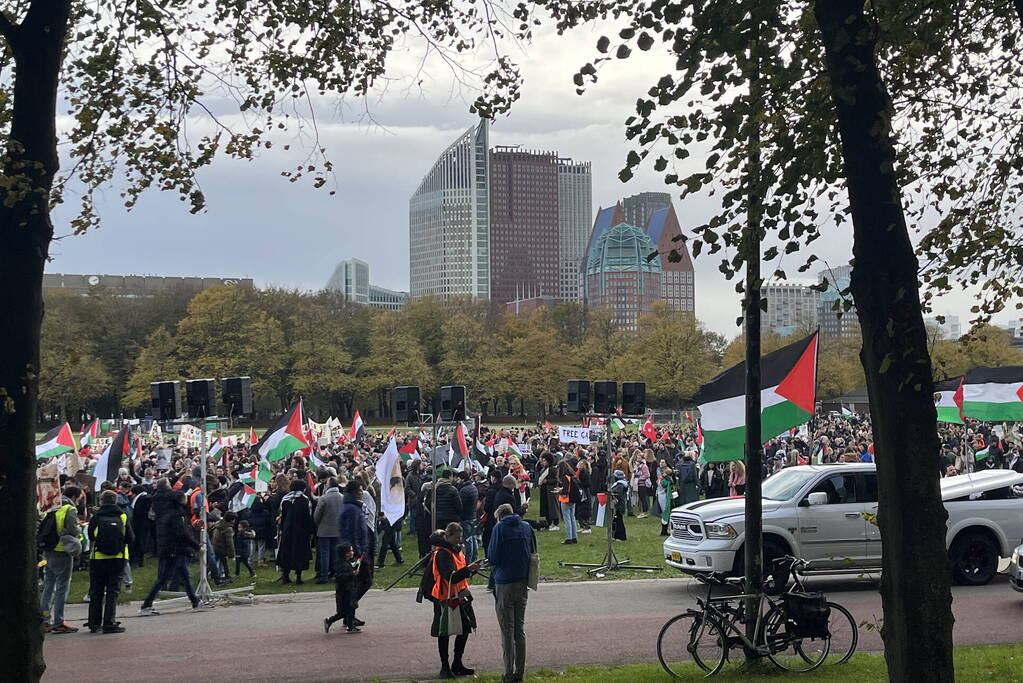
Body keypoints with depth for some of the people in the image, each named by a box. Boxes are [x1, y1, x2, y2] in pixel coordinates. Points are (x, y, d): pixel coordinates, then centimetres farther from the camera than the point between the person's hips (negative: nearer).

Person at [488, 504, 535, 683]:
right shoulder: (526, 527, 6)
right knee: (520, 629, 12)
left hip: (504, 583, -5)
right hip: (522, 582, 5)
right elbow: (533, 553, 11)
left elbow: (492, 557, -10)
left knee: (507, 630, 0)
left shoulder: (500, 528, -8)